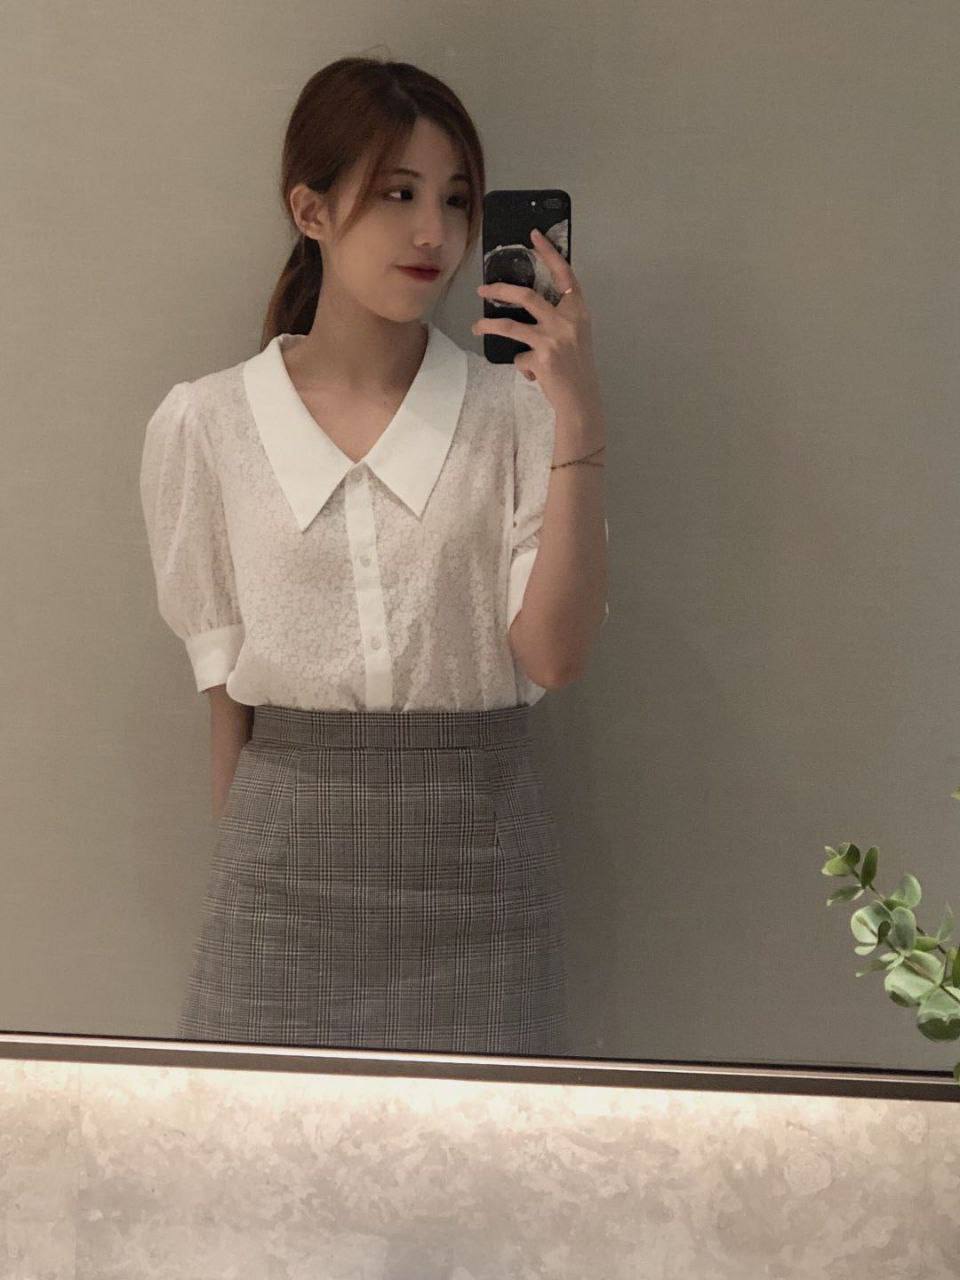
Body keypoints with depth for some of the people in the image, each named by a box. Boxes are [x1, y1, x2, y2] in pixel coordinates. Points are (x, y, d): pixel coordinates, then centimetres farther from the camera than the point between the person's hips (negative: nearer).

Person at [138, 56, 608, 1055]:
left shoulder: (513, 411, -2)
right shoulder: (204, 424, -1)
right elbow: (224, 681, 4)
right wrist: (241, 855, 5)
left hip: (477, 835, 0)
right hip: (292, 836, 0)